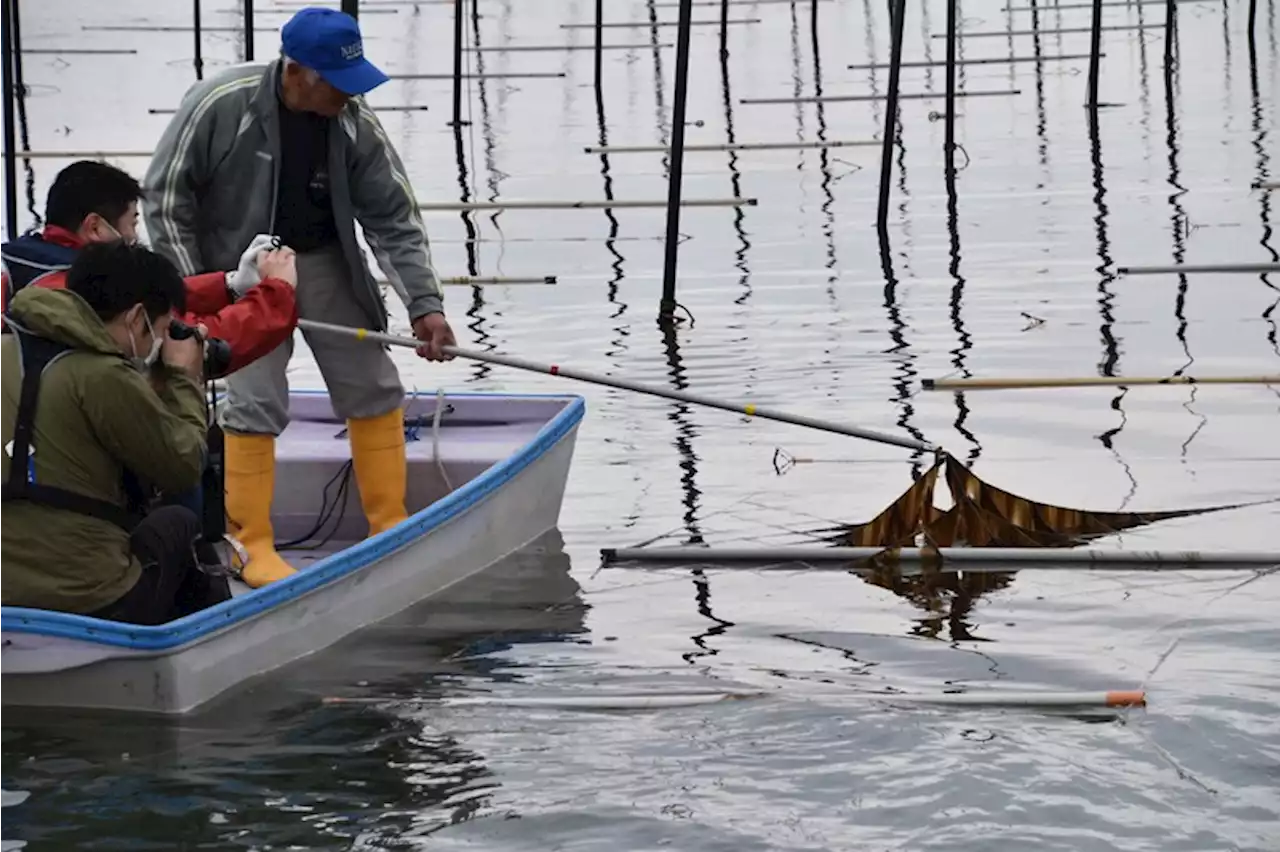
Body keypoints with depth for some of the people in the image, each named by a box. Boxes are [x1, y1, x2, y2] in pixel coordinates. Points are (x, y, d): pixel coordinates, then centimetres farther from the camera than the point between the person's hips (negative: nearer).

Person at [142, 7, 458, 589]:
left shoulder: (357, 126, -15)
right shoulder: (219, 105, -23)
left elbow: (395, 220, -9)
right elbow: (165, 196, -13)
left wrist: (424, 304, -17)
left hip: (324, 262, 4)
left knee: (374, 388, 5)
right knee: (257, 402, -11)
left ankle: (390, 527, 17)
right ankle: (252, 545, 1)